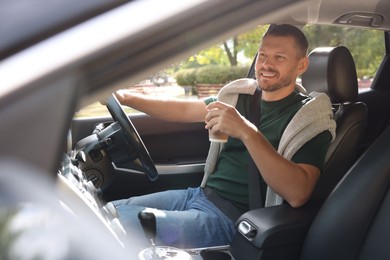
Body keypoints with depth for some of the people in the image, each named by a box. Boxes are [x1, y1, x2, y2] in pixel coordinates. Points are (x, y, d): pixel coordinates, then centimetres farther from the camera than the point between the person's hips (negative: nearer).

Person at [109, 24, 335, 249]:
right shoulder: (242, 96, 11)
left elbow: (298, 195, -24)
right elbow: (184, 110, 19)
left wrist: (247, 132, -33)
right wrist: (126, 97, 10)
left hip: (230, 217, -7)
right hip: (198, 194, 7)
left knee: (118, 224, -20)